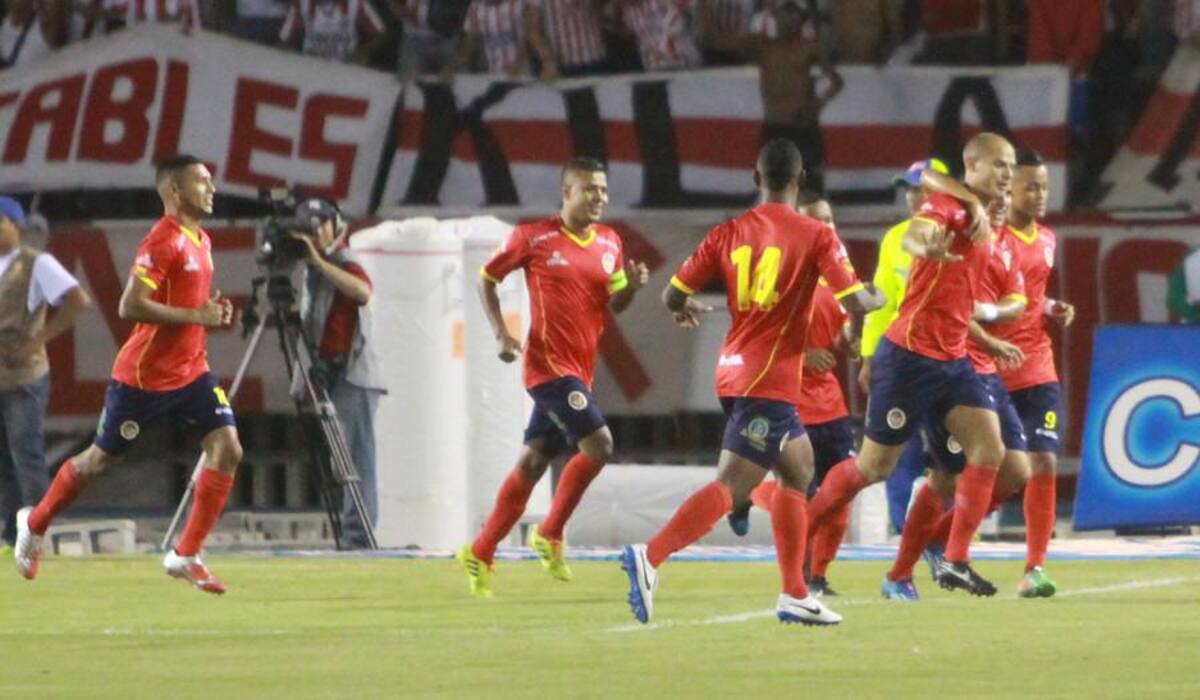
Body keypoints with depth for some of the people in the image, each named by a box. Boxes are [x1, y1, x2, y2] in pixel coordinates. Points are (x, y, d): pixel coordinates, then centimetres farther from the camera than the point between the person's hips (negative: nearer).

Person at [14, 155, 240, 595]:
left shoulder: (201, 242, 10)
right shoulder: (162, 242, -18)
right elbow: (130, 307, -26)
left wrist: (213, 314, 3)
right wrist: (195, 316, -25)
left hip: (191, 372, 7)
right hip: (145, 374, -7)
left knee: (227, 450, -9)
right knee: (101, 458, 7)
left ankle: (186, 556, -3)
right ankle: (35, 523, 32)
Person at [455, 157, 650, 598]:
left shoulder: (609, 243, 10)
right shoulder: (534, 238, -6)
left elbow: (613, 306, 18)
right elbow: (487, 279, 4)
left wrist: (632, 286, -5)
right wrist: (501, 334, -7)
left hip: (579, 370, 6)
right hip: (548, 362, -6)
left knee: (533, 462, 9)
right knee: (598, 443, -18)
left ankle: (480, 554, 18)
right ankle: (550, 534, -3)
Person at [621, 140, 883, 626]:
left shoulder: (728, 234, 7)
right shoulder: (816, 237, -6)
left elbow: (673, 295, 5)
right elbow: (854, 302, -10)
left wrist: (685, 309, 29)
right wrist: (878, 298, 13)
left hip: (735, 368, 7)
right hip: (771, 380, -7)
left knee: (798, 469, 22)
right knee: (731, 485, -14)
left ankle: (795, 595, 22)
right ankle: (650, 557, -32)